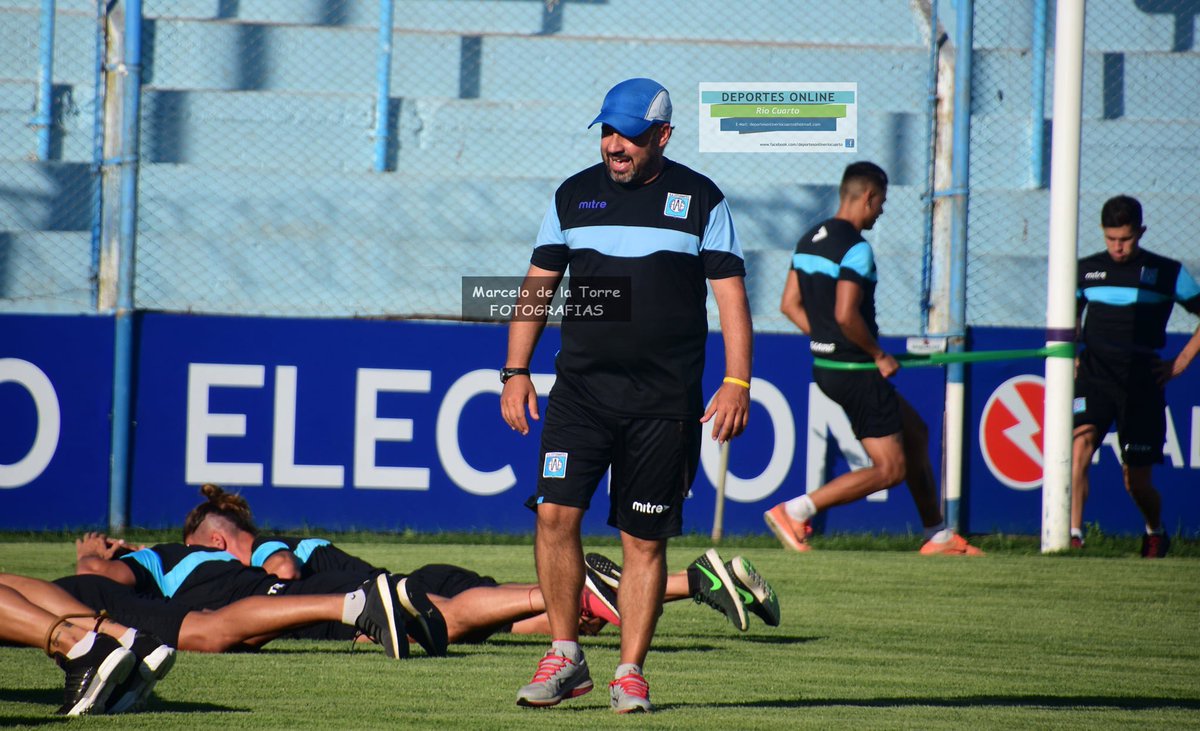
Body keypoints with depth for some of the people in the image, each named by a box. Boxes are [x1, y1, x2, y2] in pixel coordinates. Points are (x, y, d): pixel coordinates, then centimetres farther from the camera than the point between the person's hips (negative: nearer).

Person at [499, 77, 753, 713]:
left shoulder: (701, 201, 3)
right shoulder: (574, 196, 9)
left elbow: (731, 294, 2)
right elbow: (537, 287, 13)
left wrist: (737, 383, -8)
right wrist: (516, 372, 4)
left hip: (665, 400, -2)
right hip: (581, 389, 2)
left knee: (645, 539, 0)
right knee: (555, 512, -12)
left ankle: (630, 672, 9)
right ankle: (565, 657, -1)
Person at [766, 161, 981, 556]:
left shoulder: (810, 239, 10)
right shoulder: (856, 249, -18)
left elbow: (790, 304, 13)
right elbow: (846, 314, -27)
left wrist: (827, 341, 13)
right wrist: (879, 355, -14)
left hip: (826, 367, 10)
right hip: (856, 371, -10)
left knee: (915, 433, 21)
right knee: (890, 469, -4)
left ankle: (937, 535, 24)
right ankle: (794, 511, -10)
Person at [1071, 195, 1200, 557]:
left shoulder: (1168, 273, 2)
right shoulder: (1087, 269, 10)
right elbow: (1071, 312, 28)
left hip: (1143, 381, -1)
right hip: (1094, 374, 1)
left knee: (1136, 480, 2)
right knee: (1080, 440, -26)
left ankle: (1155, 533, 32)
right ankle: (1072, 532, -29)